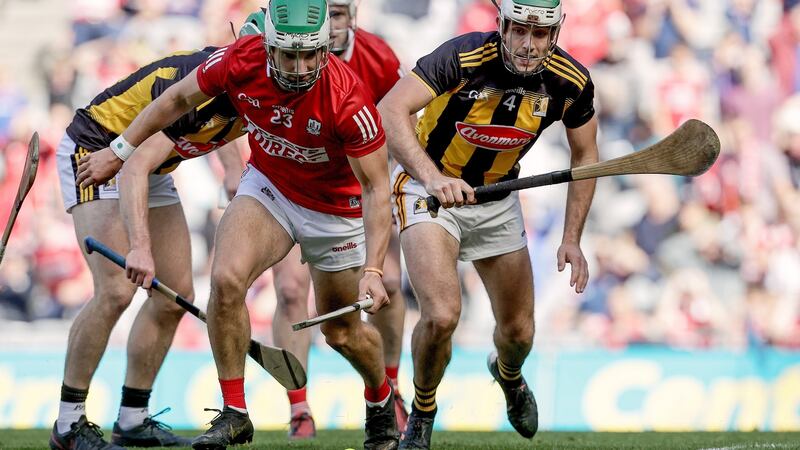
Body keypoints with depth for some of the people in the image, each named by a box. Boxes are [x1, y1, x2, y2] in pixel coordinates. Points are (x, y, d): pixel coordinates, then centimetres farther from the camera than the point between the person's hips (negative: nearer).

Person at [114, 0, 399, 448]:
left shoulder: (347, 98, -34)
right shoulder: (241, 61, -25)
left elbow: (376, 187, -27)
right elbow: (179, 99, -4)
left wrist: (373, 269, -36)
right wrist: (120, 150, 4)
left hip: (335, 207, -2)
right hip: (267, 186, 2)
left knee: (342, 333, 10)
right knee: (227, 279, -23)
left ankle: (382, 400, 44)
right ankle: (234, 414, -10)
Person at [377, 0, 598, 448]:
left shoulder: (571, 83, -16)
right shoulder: (464, 58, -29)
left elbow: (585, 155, 2)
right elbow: (389, 112, -39)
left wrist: (572, 239, -3)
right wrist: (432, 176, -52)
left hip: (498, 199, 4)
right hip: (428, 188, -4)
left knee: (519, 332, 11)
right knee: (442, 315, -24)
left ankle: (508, 373, 51)